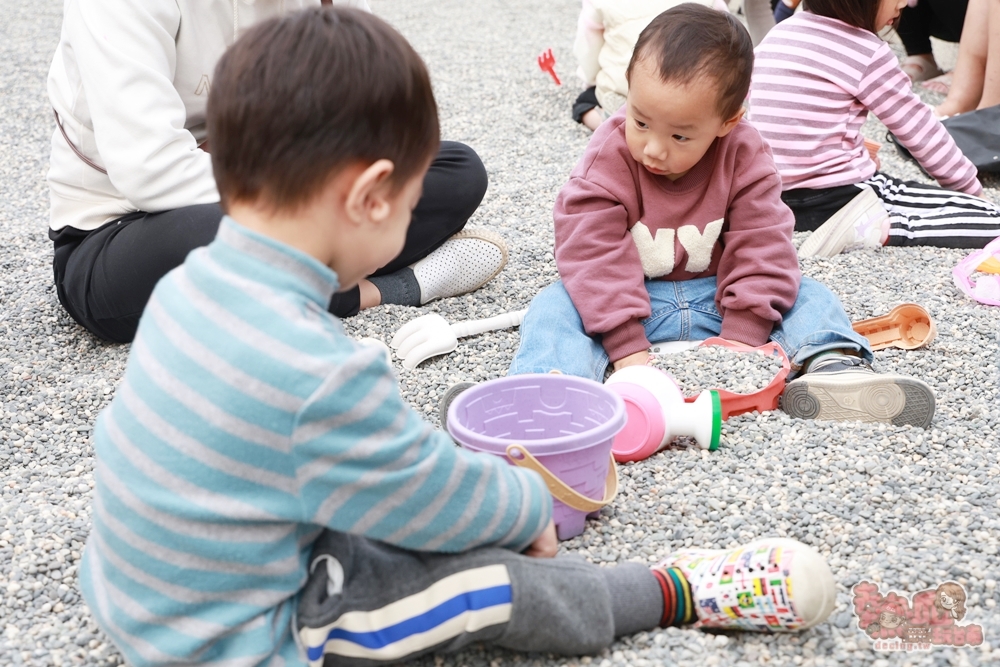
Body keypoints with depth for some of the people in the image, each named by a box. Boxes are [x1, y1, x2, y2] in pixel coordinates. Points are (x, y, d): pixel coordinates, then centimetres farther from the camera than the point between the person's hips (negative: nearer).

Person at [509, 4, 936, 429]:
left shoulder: (744, 158, -12)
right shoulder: (608, 159, -17)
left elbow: (762, 247, -12)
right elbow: (594, 256, -21)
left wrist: (740, 337, -23)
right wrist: (628, 350, -30)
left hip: (714, 298, 2)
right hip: (635, 300, -2)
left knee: (807, 296, -14)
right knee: (557, 305, -26)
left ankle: (834, 365, -38)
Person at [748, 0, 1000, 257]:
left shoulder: (777, 34, 9)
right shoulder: (866, 52, -11)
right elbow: (919, 129, -1)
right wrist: (971, 187, 12)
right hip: (834, 200, -8)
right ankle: (874, 229, -15)